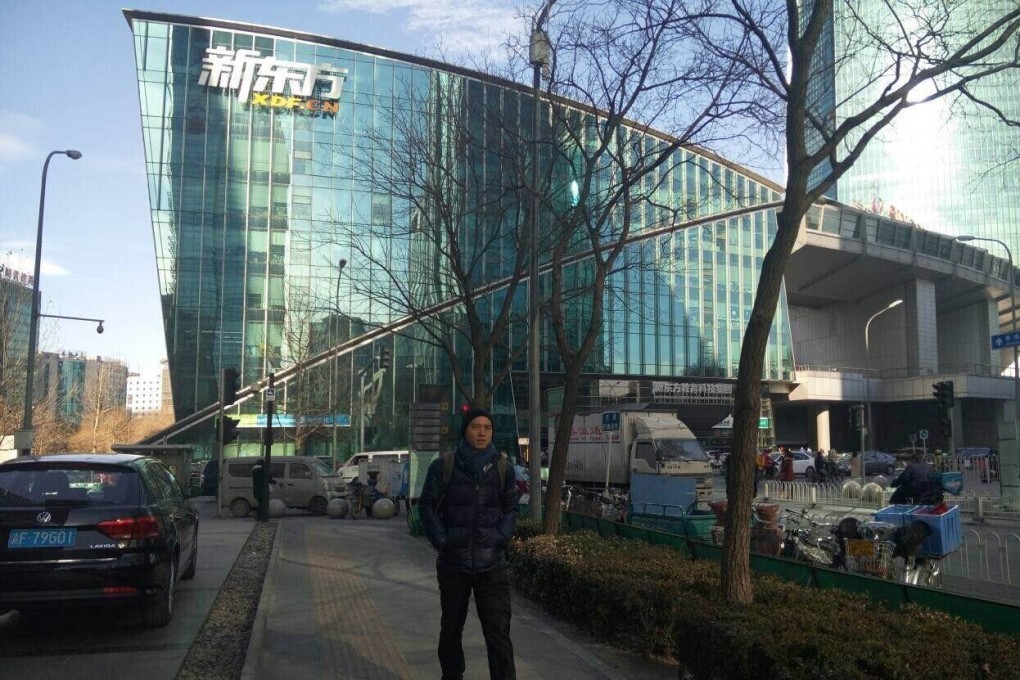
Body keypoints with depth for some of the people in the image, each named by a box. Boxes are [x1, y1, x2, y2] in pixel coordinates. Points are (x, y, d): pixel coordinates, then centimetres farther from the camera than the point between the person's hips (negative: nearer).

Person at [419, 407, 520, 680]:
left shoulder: (502, 467, 3)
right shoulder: (443, 466, -3)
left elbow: (511, 508, 10)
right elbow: (428, 506, 1)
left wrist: (501, 538, -4)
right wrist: (442, 541, -8)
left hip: (492, 564, 0)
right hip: (452, 563, 0)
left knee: (499, 632, -5)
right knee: (451, 629, 16)